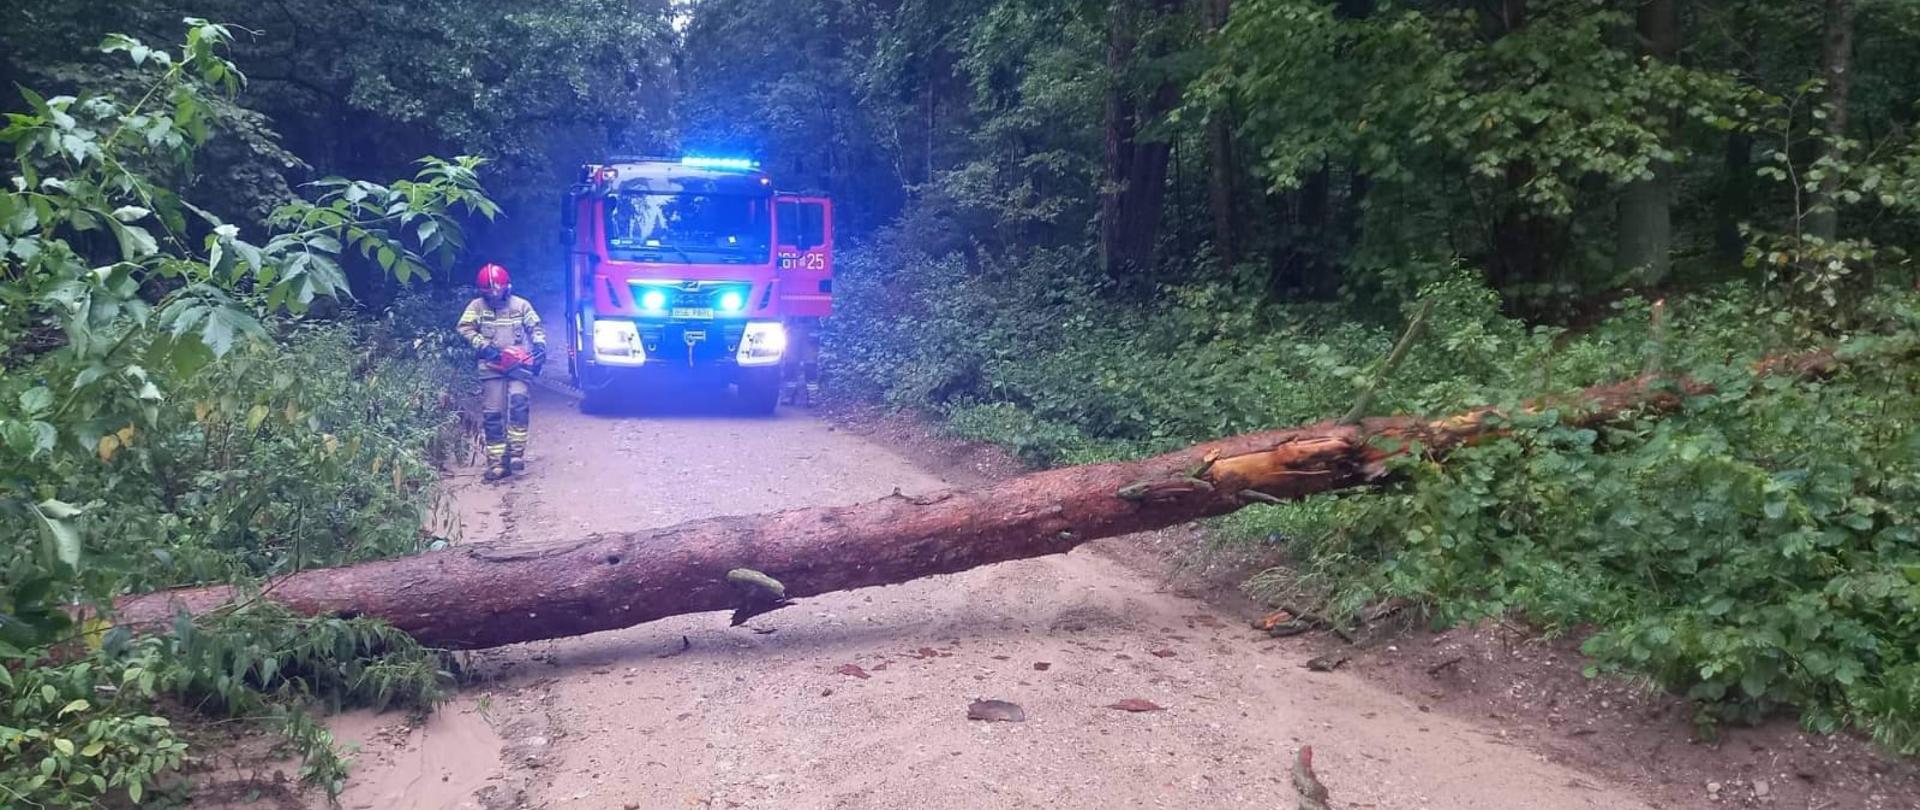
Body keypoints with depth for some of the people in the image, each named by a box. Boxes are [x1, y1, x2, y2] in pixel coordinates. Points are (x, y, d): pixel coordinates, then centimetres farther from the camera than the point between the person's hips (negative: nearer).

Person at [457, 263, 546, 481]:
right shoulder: (477, 306, 5)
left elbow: (535, 328, 11)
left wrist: (539, 346, -7)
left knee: (518, 403, -22)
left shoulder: (521, 305, 6)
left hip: (518, 364, -1)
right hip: (491, 366, 1)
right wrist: (483, 346, -15)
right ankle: (496, 463, 2)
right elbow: (465, 328, -3)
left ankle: (516, 452, -14)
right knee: (492, 414, -1)